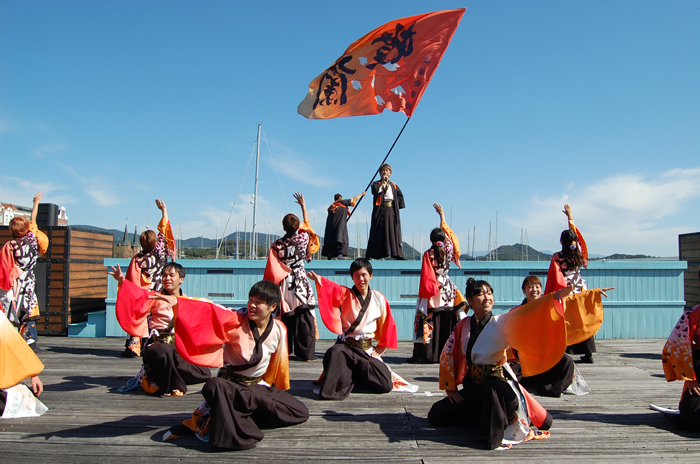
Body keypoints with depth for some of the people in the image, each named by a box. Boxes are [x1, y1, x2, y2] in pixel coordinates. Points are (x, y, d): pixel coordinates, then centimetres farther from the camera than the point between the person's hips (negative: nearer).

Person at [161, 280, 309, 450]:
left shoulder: (279, 330, -3)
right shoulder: (237, 321, -11)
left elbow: (280, 362, 11)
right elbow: (210, 312, -26)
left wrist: (279, 390, 21)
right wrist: (177, 301, -41)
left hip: (258, 385, 5)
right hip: (230, 383, -5)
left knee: (301, 413, -8)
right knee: (215, 386, -40)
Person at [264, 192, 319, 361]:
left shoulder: (277, 245, -7)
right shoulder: (303, 238, -5)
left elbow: (272, 271, -5)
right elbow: (307, 224, 15)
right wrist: (303, 205, 27)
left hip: (285, 284, 1)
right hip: (301, 282, -1)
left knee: (286, 317, 10)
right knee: (304, 318, 0)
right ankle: (306, 353, 0)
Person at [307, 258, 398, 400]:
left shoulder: (379, 299, 5)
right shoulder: (346, 294, -2)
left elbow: (388, 324, 14)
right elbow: (332, 289, -24)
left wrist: (381, 347, 9)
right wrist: (319, 279, -45)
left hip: (367, 349, 3)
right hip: (346, 345, -3)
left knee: (386, 385, -9)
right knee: (335, 352, -39)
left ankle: (352, 376, 16)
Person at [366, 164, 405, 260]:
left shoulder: (394, 186, 18)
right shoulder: (376, 184, 8)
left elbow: (400, 196, 22)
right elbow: (377, 191, -13)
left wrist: (398, 205, 8)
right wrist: (383, 181, -10)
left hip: (391, 210, 3)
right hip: (380, 210, -3)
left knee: (394, 231, 1)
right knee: (378, 232, -7)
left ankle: (397, 254, 4)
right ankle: (371, 255, -6)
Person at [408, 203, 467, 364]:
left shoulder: (428, 254, -8)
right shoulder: (448, 250, 2)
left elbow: (426, 278, -10)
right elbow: (449, 233, 19)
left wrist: (423, 295, -2)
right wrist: (442, 216, 27)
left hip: (432, 296, -4)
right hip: (447, 290, 4)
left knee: (428, 324, -2)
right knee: (447, 324, 8)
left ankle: (425, 354, -3)